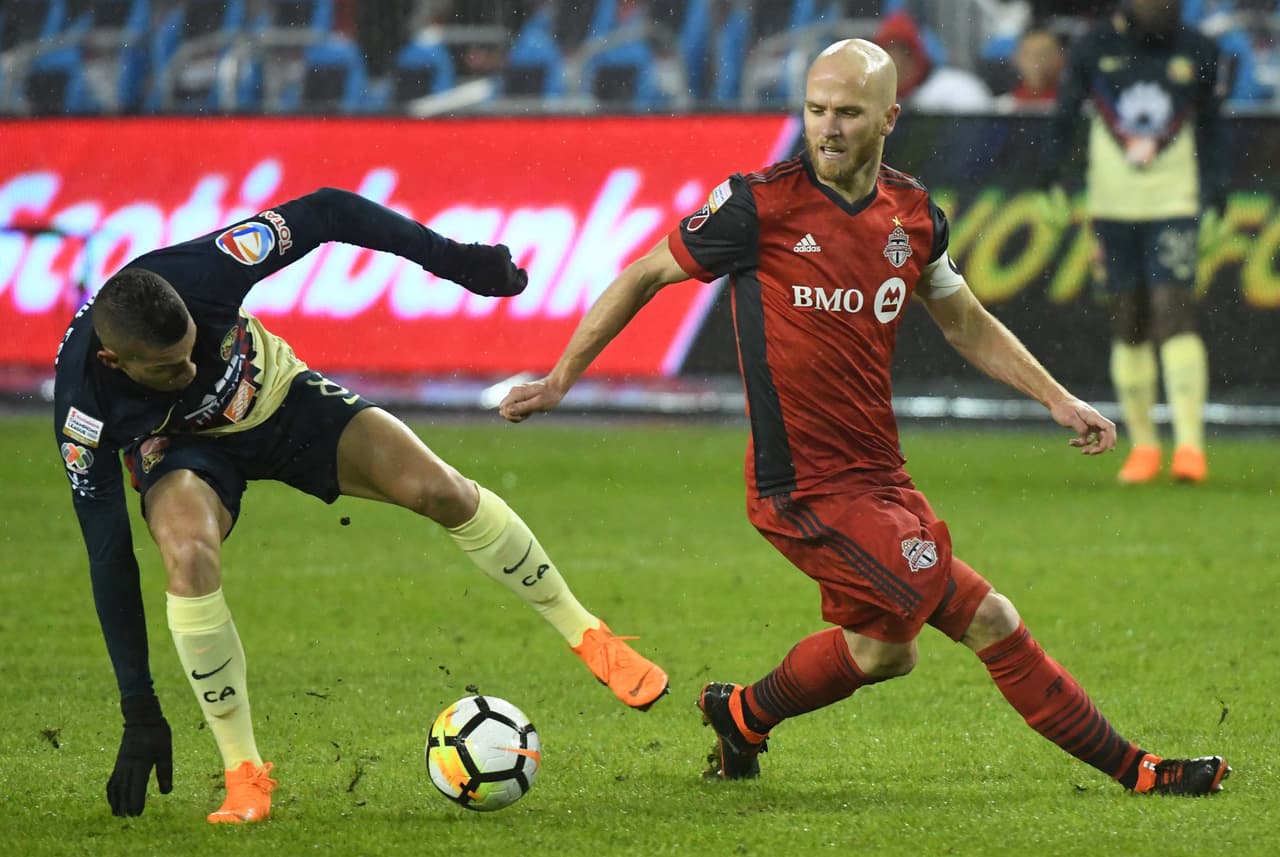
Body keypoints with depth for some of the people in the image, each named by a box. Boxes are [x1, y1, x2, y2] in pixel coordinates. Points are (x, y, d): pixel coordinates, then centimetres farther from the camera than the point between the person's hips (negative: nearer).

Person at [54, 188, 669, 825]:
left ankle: (587, 635, 10)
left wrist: (448, 258, -18)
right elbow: (107, 555, -30)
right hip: (182, 447, -2)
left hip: (277, 396, 2)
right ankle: (244, 775, -19)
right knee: (187, 553, -34)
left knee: (437, 488, -13)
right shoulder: (82, 402, -36)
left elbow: (326, 212, -20)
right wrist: (139, 713, -28)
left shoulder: (199, 271, -37)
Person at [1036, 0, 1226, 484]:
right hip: (1112, 203, 1)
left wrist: (1215, 194, 6)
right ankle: (1143, 445, 14)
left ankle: (1190, 444, -17)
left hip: (1172, 204, -1)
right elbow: (1065, 116, 6)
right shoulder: (1095, 49, 1)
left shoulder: (1196, 53, 2)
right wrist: (1050, 175, -5)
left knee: (1174, 312, -13)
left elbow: (1210, 131, 11)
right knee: (1127, 323, 4)